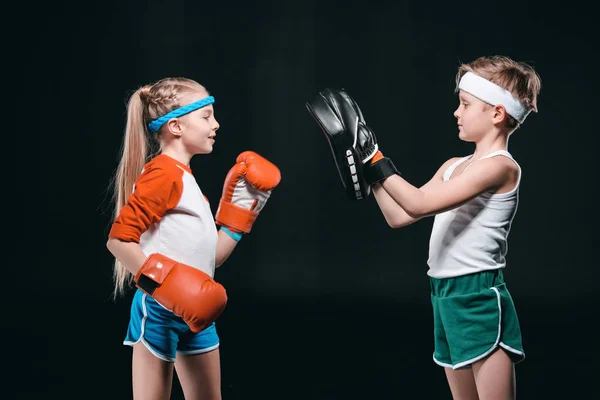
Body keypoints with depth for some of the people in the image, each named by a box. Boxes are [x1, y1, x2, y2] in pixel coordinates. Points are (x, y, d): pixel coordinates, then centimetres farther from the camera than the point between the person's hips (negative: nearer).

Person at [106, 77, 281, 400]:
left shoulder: (185, 178, 15)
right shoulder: (164, 173, -12)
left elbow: (210, 257, 15)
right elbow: (118, 239, -19)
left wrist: (244, 206, 14)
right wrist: (164, 283, -25)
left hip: (193, 312, 10)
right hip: (159, 310, -10)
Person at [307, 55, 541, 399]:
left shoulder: (500, 166, -13)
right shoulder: (453, 167, 14)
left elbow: (419, 205, -21)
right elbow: (398, 216, 14)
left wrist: (374, 156, -15)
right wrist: (367, 164, 9)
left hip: (479, 298, -9)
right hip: (445, 296, 9)